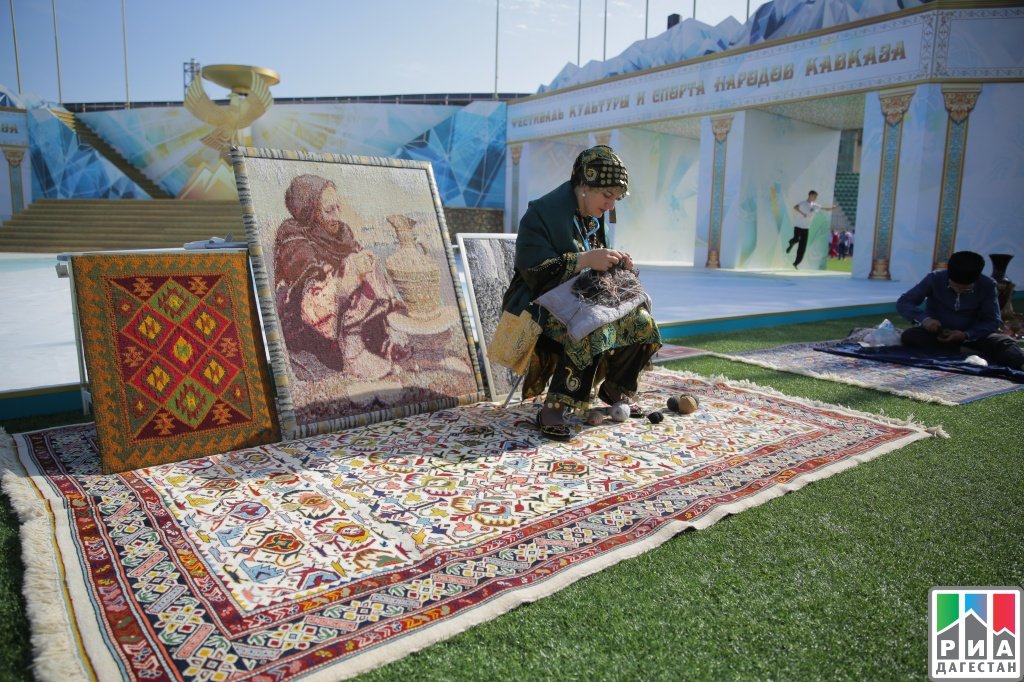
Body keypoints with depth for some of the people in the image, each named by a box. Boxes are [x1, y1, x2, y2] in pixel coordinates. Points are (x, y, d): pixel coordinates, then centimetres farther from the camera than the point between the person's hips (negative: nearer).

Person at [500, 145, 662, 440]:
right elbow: (533, 270, -24)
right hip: (541, 304, -8)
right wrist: (585, 259, -30)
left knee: (641, 321, -4)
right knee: (593, 330, -35)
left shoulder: (594, 216, 7)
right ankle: (552, 410, -29)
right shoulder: (543, 212, -16)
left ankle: (614, 389, 14)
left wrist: (615, 261, -8)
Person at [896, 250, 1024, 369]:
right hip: (936, 333, 0)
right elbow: (903, 302, -12)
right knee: (909, 336, -34)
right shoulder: (934, 279, -14)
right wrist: (924, 318, -32)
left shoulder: (987, 285, -11)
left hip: (972, 334, 0)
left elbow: (993, 320, -7)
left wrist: (966, 335, -26)